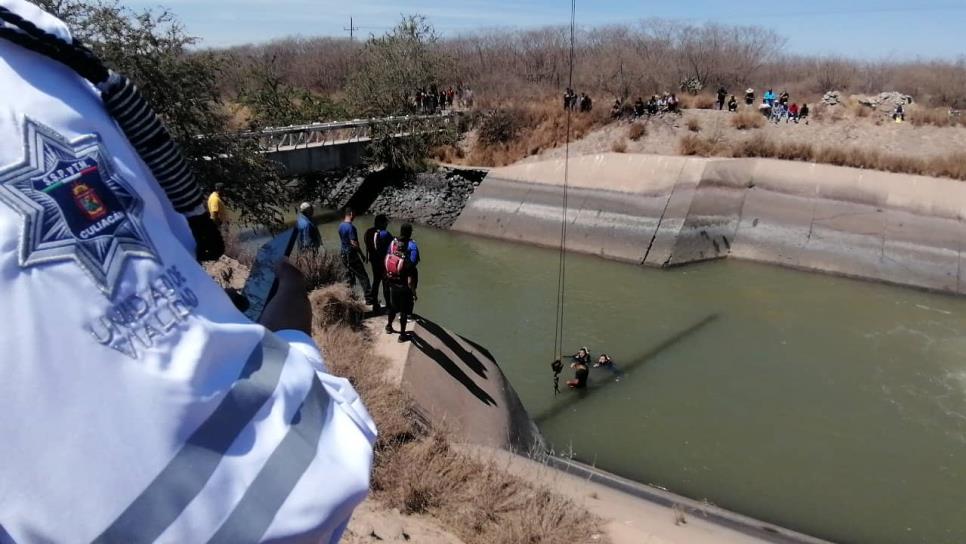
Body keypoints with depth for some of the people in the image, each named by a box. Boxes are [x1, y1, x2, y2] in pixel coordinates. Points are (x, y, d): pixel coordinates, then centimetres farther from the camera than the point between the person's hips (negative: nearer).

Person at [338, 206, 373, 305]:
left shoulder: (341, 225, 6)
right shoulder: (351, 227, -21)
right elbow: (354, 243, -22)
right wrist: (362, 255, -13)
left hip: (343, 253, 9)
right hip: (351, 254, -9)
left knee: (349, 276, 17)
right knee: (363, 277, -3)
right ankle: (369, 299, -2)